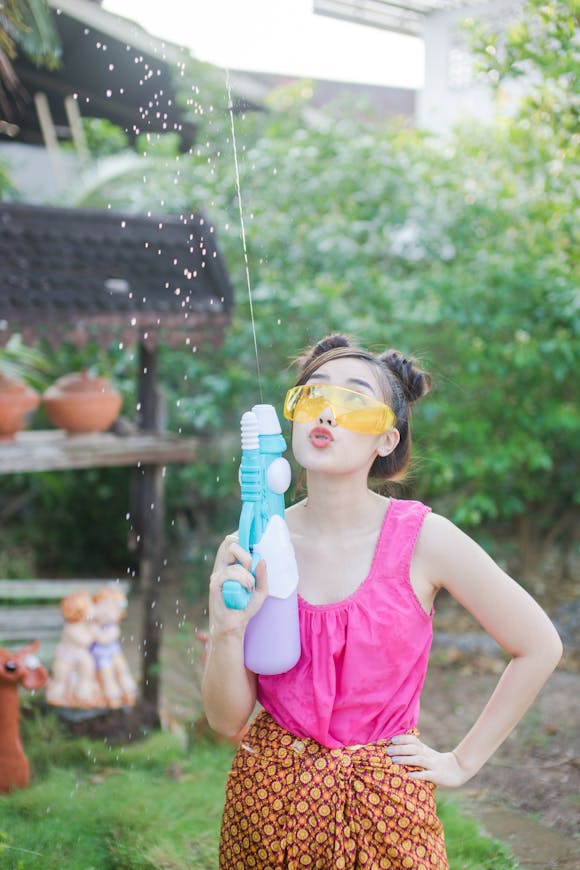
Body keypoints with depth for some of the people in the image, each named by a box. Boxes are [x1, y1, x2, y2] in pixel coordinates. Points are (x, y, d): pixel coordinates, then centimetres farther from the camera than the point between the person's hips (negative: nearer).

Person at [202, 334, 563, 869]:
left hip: (385, 805, -2)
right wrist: (227, 630, -23)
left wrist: (463, 762, -1)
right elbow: (228, 721, -5)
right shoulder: (253, 545, -8)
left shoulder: (423, 539, -14)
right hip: (268, 799, 2)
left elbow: (540, 647, -4)